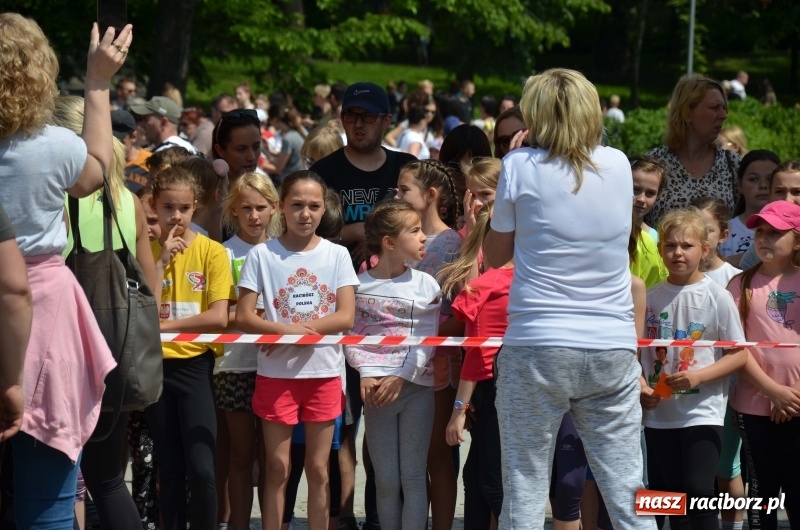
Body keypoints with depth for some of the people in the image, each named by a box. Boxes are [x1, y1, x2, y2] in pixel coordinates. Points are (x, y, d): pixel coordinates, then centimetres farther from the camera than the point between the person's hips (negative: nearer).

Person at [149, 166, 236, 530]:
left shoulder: (212, 252, -3)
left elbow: (218, 317, -12)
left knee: (201, 469, -13)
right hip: (156, 365, 2)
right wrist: (162, 260, -12)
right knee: (169, 470, 7)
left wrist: (162, 324, -12)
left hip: (196, 364, -2)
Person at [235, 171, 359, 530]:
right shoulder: (262, 255, -2)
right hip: (276, 374, -1)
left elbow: (345, 316, -6)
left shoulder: (336, 255, 2)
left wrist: (299, 328, -18)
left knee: (318, 469, 8)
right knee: (278, 469, 4)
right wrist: (287, 330, -21)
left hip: (324, 374, 1)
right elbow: (244, 318, -6)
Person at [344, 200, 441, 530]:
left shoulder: (425, 285, 3)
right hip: (376, 389, 0)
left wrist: (400, 377, -13)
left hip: (416, 387, 0)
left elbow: (426, 342, -2)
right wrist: (366, 374, -15)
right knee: (386, 481, 4)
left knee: (413, 477, -1)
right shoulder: (359, 286, 3)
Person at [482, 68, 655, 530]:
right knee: (627, 489, 5)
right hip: (613, 348, 3)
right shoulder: (618, 165, 6)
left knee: (525, 491, 3)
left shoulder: (522, 166, -3)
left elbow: (496, 255, 7)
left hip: (537, 345, -3)